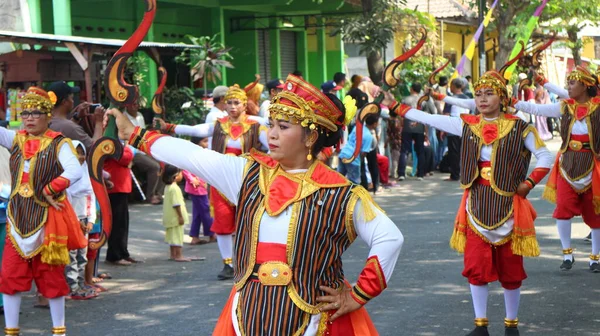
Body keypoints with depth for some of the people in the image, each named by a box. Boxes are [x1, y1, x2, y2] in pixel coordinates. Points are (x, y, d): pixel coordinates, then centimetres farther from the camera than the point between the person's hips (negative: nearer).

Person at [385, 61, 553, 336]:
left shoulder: (518, 127, -5)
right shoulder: (467, 125, 2)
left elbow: (545, 156, -1)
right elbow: (429, 119, -1)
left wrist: (530, 183, -11)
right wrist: (395, 106, -4)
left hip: (507, 204, -2)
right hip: (476, 204, 3)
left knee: (510, 268, 6)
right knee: (476, 267, 4)